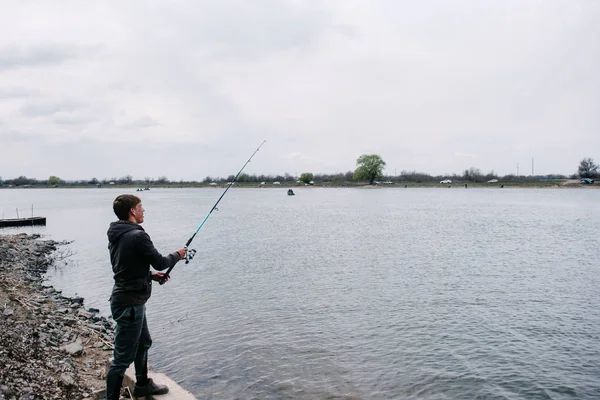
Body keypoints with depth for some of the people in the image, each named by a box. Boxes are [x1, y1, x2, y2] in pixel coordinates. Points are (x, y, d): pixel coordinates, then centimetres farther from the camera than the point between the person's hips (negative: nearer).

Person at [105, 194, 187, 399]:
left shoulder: (116, 236, 7)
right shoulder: (137, 236, -22)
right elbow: (160, 262, -14)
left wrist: (151, 275, 14)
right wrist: (177, 255, 5)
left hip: (128, 300, 11)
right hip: (130, 303, -11)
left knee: (143, 343, 26)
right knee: (123, 357, 0)